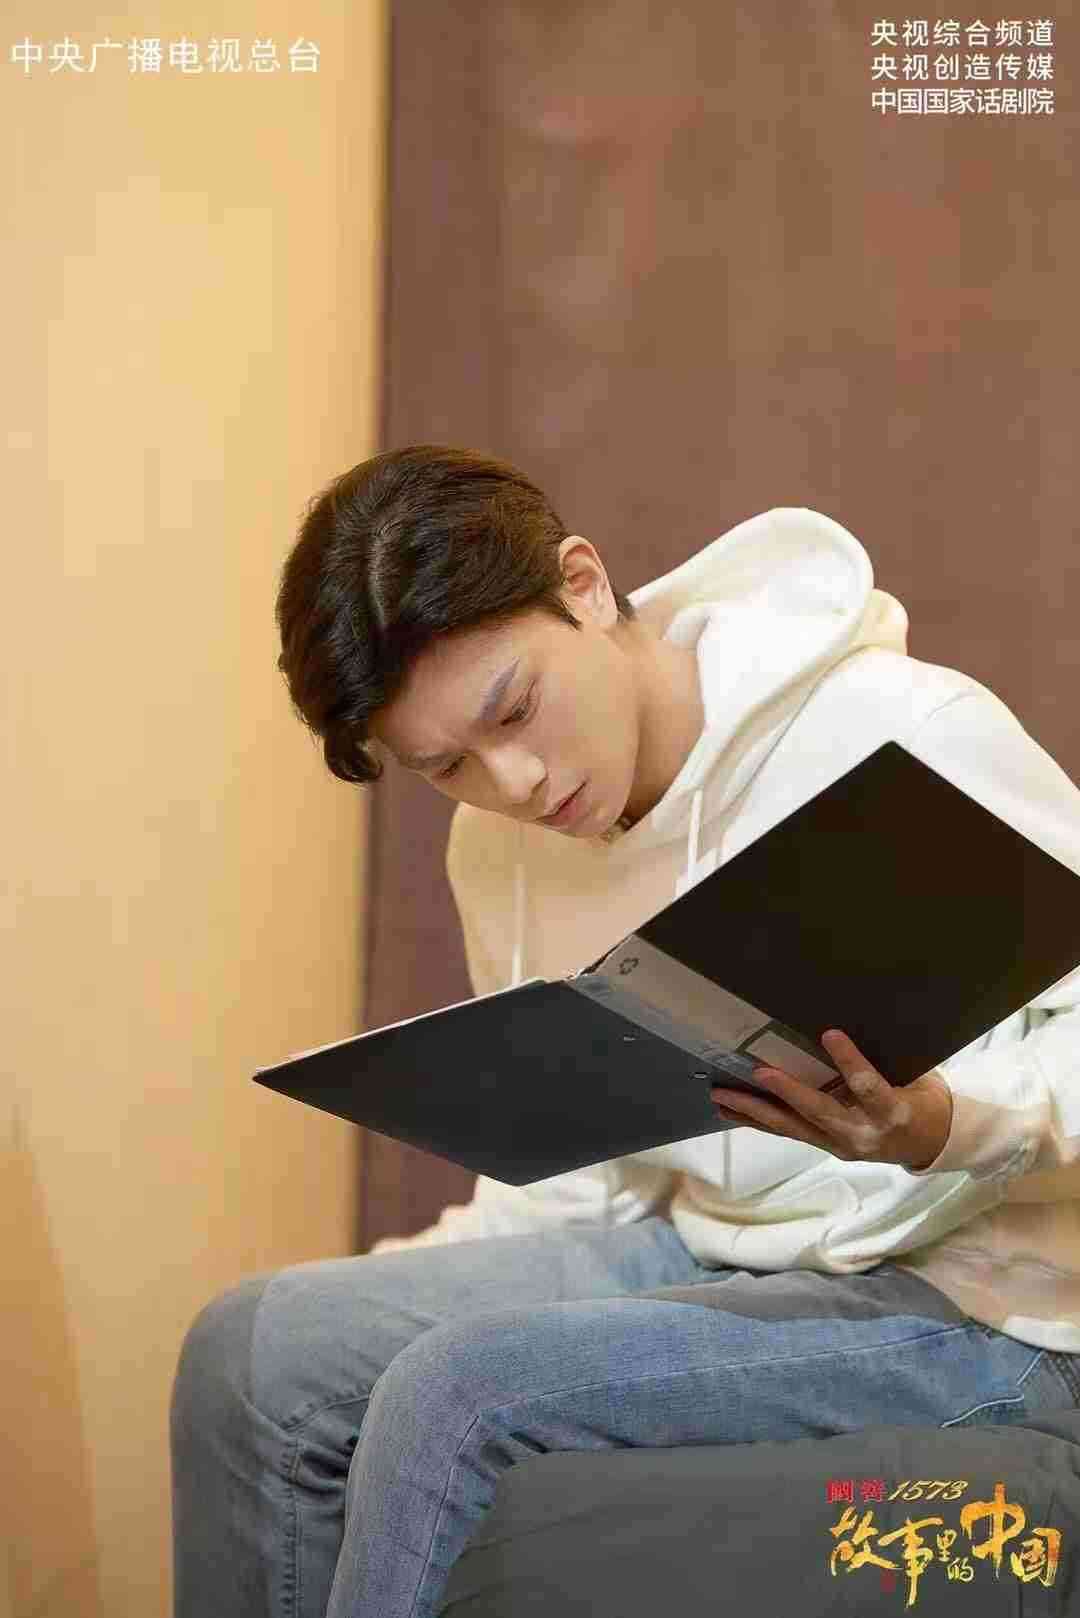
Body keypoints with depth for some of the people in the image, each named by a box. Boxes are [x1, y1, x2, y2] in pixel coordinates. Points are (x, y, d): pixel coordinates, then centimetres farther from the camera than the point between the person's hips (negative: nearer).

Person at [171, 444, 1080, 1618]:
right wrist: (395, 1286, -4)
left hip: (967, 1295, -7)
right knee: (252, 1349, -10)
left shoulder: (910, 734, -15)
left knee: (460, 1392, -26)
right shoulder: (497, 847, 7)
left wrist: (938, 1126, -32)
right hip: (699, 1251, 7)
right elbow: (575, 1160, 14)